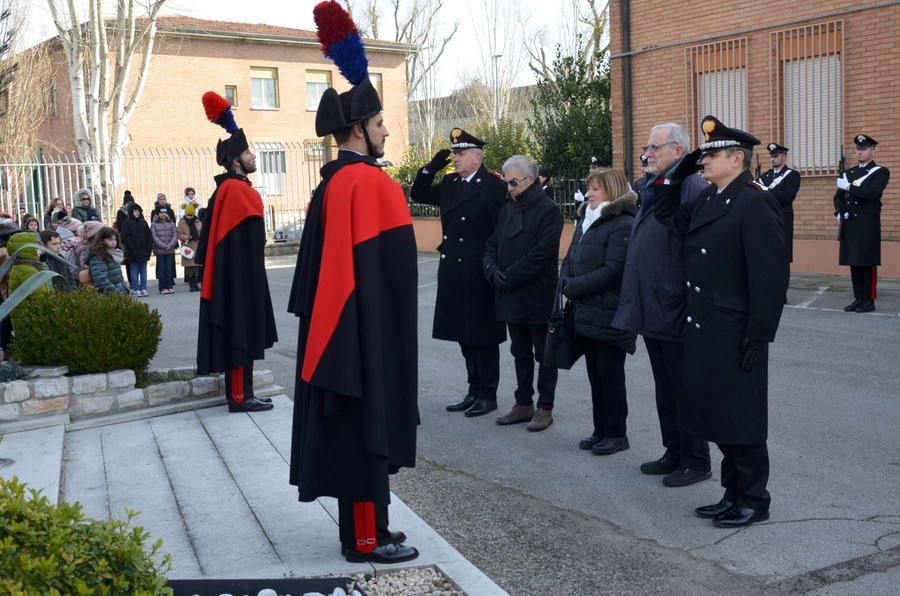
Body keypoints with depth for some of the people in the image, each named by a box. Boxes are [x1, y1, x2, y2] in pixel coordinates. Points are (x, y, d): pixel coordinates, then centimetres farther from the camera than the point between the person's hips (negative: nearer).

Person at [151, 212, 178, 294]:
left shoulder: (171, 224, 10)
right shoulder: (154, 225, 3)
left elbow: (175, 235, 4)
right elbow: (154, 237, -4)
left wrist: (170, 245, -11)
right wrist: (164, 246, -13)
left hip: (170, 250, 2)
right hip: (159, 250, -2)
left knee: (169, 269, 1)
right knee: (161, 269, -1)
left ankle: (170, 286, 6)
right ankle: (163, 287, 2)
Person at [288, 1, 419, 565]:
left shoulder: (330, 184, 11)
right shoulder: (371, 183, -16)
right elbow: (387, 269, -18)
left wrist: (319, 319, 17)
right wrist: (391, 339, -12)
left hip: (337, 329, 9)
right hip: (371, 331, -9)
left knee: (350, 428, 13)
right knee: (369, 428, -1)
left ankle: (358, 528, 22)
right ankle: (368, 538, 8)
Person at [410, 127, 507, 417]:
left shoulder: (493, 187, -11)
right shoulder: (449, 184, 10)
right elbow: (418, 195, 19)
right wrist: (431, 167, 5)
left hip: (480, 276, -7)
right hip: (454, 274, 7)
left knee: (483, 337, 4)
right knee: (465, 337, 13)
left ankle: (488, 395, 15)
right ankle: (474, 391, 24)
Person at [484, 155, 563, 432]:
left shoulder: (548, 210, -11)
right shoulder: (507, 210, 12)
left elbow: (543, 253, -19)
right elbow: (492, 245, 12)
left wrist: (510, 276, -18)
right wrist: (492, 270, -8)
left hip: (538, 297, -7)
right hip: (510, 296, 7)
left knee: (544, 354, 4)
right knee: (521, 353, 16)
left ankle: (545, 408, 12)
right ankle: (523, 404, 25)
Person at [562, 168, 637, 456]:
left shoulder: (623, 224, -13)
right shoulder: (586, 220, 14)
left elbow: (613, 271, -20)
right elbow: (569, 259, 15)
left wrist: (573, 287, -16)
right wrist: (567, 285, -5)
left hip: (609, 316, -8)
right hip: (586, 313, 8)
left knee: (610, 375, 1)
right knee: (595, 374, 14)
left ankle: (616, 434, 13)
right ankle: (601, 430, 24)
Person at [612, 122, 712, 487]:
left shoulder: (695, 189, -16)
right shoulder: (650, 190, 13)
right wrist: (635, 304, 17)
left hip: (677, 313, -9)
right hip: (652, 312, 9)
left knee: (684, 391, 3)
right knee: (664, 389, 17)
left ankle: (695, 462, 16)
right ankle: (674, 453, 30)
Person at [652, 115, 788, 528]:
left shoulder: (755, 203, -16)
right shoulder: (707, 199, 11)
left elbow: (772, 276, -20)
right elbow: (666, 216, 25)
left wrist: (758, 338, -19)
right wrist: (677, 174, 10)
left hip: (736, 337, -9)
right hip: (703, 331, 9)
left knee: (741, 422, 3)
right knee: (717, 416, 16)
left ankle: (754, 502, 18)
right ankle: (734, 494, 29)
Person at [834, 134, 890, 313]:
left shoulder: (880, 172, -1)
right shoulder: (848, 173, 17)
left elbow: (872, 193, -17)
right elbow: (838, 196, 18)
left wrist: (849, 187, -16)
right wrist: (839, 213, 0)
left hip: (868, 226, -5)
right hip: (849, 225, 6)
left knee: (868, 264, -4)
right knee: (854, 263, 7)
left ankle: (869, 301, 2)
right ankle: (858, 299, 14)